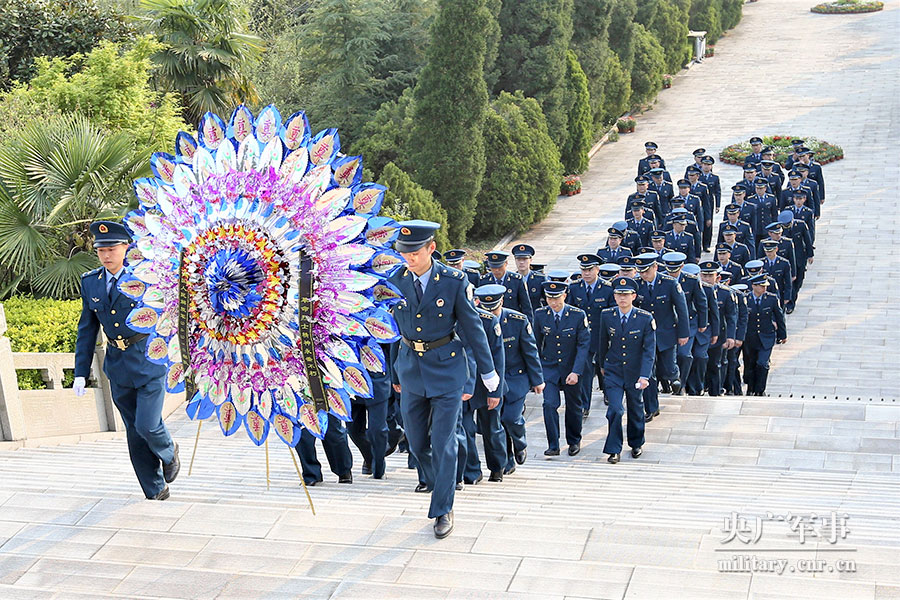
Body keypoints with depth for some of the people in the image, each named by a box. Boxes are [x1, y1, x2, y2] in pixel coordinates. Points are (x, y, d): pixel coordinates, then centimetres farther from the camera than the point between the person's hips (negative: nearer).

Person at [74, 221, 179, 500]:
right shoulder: (90, 282, 4)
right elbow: (87, 330, 10)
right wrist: (81, 372, 7)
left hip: (150, 360, -4)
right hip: (118, 366, 5)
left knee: (147, 426, -12)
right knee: (134, 434, 9)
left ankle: (169, 452, 22)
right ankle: (156, 492, 22)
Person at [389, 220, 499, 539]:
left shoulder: (454, 281, -11)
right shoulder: (394, 281, -3)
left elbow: (473, 327, -3)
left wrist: (487, 371, 2)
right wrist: (391, 374, 11)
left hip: (446, 367, -3)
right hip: (410, 367, 3)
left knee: (443, 442, -4)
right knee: (416, 443, 11)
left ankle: (443, 509, 9)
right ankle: (441, 487, 36)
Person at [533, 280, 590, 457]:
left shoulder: (578, 315, -13)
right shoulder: (540, 314, -6)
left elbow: (583, 344, -14)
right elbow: (536, 343, 7)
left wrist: (576, 372, -21)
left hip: (571, 368, -1)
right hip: (549, 367, 1)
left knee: (573, 407, 13)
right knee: (549, 404, -15)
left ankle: (574, 442, 34)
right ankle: (553, 446, -7)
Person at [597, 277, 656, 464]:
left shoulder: (645, 318, -13)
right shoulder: (606, 316, -6)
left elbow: (649, 349, -14)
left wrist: (644, 376, -22)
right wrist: (602, 365, 19)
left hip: (635, 372, 0)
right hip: (613, 372, 0)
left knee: (635, 410, 15)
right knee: (615, 410, -11)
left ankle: (637, 444, 38)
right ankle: (614, 450, 1)